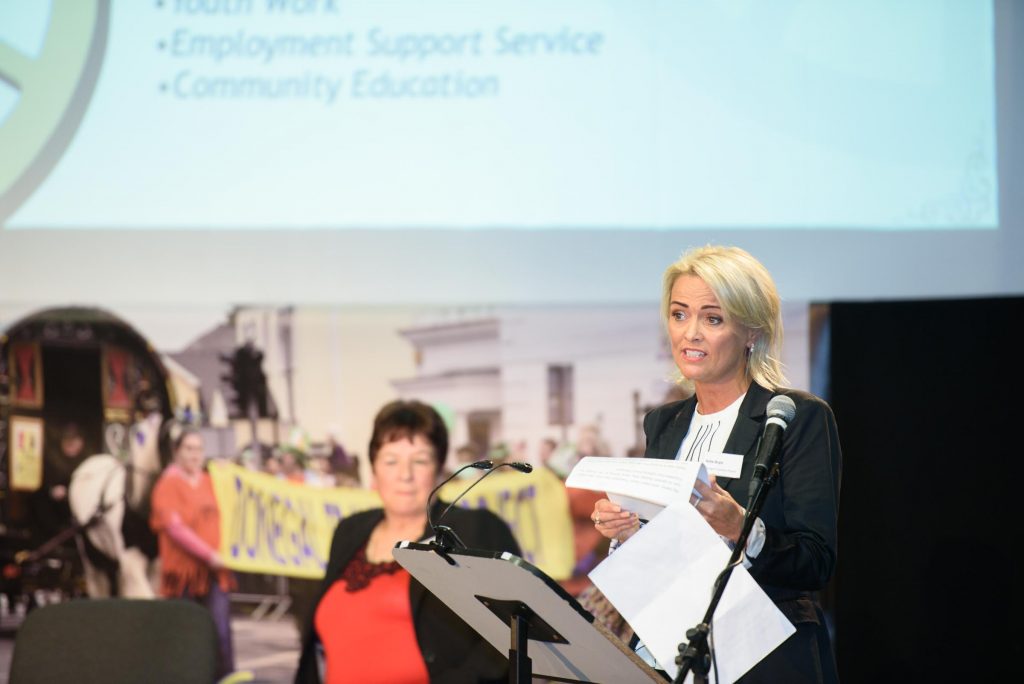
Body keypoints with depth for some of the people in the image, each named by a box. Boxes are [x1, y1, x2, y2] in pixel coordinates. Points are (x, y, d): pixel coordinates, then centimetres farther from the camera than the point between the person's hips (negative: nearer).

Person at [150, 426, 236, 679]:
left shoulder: (209, 482, 13)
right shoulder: (169, 484, -4)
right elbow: (175, 527, -13)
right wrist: (208, 554, -18)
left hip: (214, 572, 4)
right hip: (184, 570, -4)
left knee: (221, 632, -6)